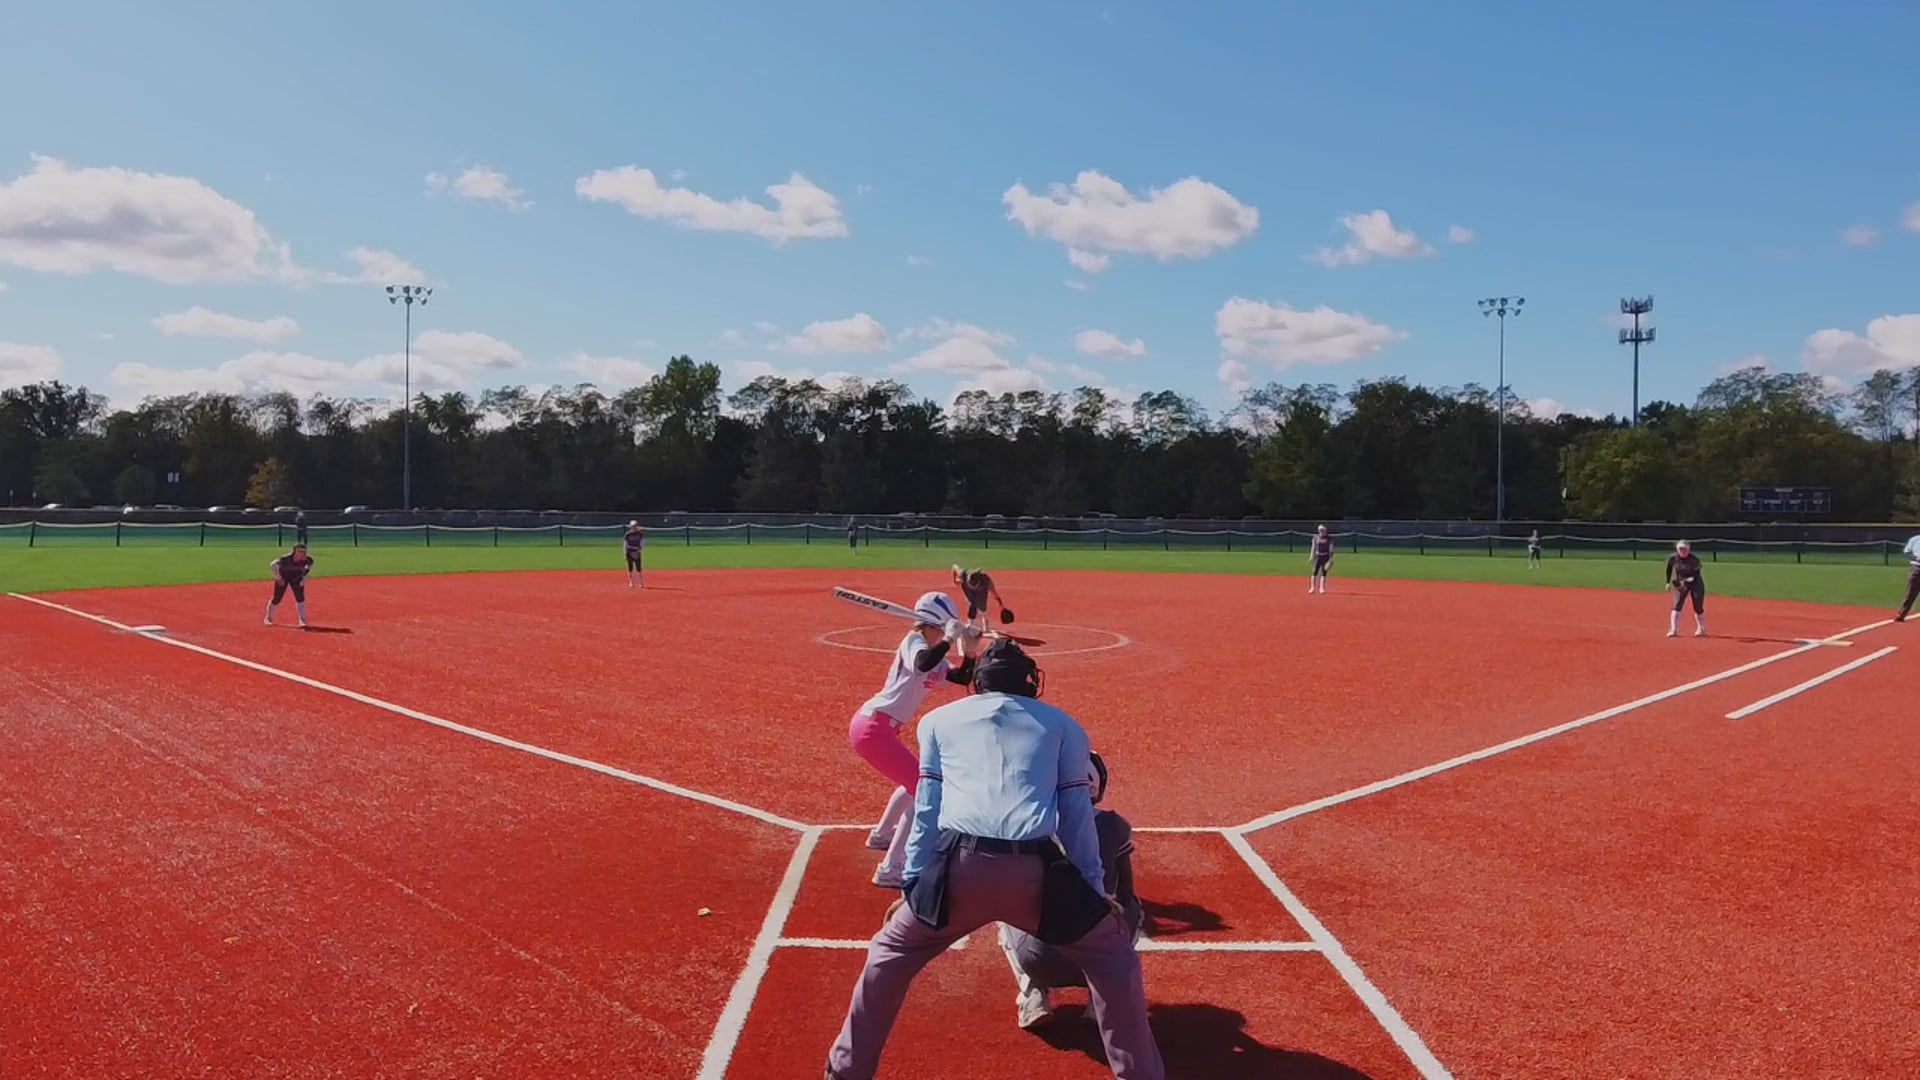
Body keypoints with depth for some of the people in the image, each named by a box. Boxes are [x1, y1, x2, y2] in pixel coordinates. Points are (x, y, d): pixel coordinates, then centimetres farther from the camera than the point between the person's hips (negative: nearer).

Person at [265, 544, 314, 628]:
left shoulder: (307, 560, -25)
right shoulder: (286, 559, -36)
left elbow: (310, 566, -1)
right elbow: (272, 565, -29)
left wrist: (304, 577, -4)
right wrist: (278, 578, -23)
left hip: (296, 577, 2)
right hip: (283, 577, -2)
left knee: (300, 598, -11)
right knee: (277, 599, 3)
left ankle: (302, 620, -5)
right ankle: (268, 618, 29)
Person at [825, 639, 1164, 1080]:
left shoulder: (939, 720, 23)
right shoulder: (1062, 725, 22)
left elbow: (927, 810, 19)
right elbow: (1077, 813, 18)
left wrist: (912, 883, 21)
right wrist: (1096, 889, 21)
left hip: (959, 869, 1)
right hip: (1035, 872, 0)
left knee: (890, 954, 27)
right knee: (1114, 958, 24)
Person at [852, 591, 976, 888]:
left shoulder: (935, 656, 16)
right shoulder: (914, 642, -12)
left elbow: (963, 677, 13)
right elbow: (922, 664, -35)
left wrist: (968, 648, 0)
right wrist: (949, 639, -29)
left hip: (876, 727, 11)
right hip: (873, 728, -11)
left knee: (915, 781, 30)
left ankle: (882, 835, 50)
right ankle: (890, 869, -14)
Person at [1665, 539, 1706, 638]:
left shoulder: (1694, 559, -21)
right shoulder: (1673, 558, -13)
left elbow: (1696, 574, -18)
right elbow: (1669, 569, 5)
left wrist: (1686, 581, -33)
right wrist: (1668, 582, 4)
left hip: (1695, 582, -2)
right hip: (1680, 583, 2)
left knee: (1698, 607, 4)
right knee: (1677, 605, -10)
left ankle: (1701, 629, 24)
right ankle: (1673, 630, -10)